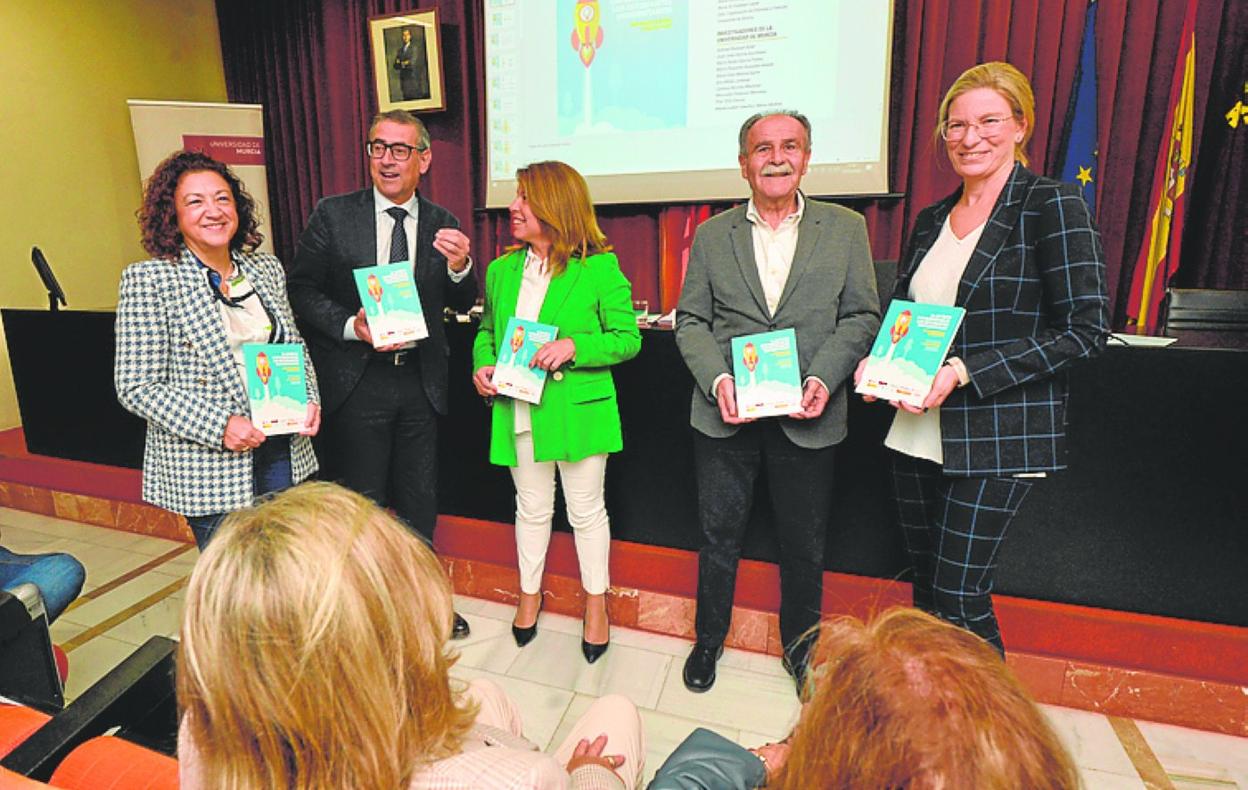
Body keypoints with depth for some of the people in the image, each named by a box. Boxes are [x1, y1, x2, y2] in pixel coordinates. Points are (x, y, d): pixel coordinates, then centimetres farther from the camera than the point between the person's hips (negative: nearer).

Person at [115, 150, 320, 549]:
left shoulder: (267, 267, 7)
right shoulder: (148, 280, -7)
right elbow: (136, 388, -9)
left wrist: (309, 400, -2)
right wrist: (218, 426, -19)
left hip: (284, 453, 5)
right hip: (210, 468, -4)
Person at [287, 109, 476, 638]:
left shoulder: (440, 224, 3)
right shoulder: (333, 214, -2)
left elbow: (462, 304, 0)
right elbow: (302, 289, -4)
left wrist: (459, 265, -21)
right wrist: (351, 326, -20)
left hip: (420, 383, 3)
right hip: (357, 381, -2)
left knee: (419, 501, 16)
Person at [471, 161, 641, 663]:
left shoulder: (599, 268, -8)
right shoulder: (501, 270, 8)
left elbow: (628, 339, -8)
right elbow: (486, 331, 17)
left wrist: (572, 347, -22)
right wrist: (481, 366, -3)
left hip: (578, 409, -4)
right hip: (518, 410, 4)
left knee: (586, 510, 10)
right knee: (531, 508, 18)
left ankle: (596, 604, 31)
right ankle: (529, 593, 39)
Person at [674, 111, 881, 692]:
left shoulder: (846, 229, 4)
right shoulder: (712, 236, 5)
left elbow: (862, 317, 2)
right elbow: (691, 321, 3)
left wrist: (823, 379, -14)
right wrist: (718, 379, -14)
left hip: (807, 419, 0)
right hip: (726, 415, 1)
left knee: (804, 544, 14)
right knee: (719, 535, 13)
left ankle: (799, 646, 38)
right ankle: (709, 639, 36)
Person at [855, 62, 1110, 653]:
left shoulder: (1051, 206, -7)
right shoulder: (931, 220, 12)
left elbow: (1084, 328, -12)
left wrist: (965, 374, -20)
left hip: (996, 437, -6)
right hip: (916, 433, 6)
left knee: (958, 598, -3)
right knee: (926, 586, 16)